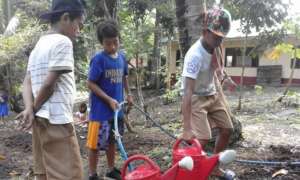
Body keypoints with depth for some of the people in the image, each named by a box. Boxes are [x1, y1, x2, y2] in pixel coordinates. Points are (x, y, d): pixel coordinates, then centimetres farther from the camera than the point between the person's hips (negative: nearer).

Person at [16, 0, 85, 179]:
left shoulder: (38, 45, 16)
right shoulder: (63, 42, -11)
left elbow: (27, 82, 7)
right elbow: (49, 84, -17)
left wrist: (29, 109, -6)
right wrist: (34, 109, -2)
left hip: (41, 119, 9)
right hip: (57, 120, -9)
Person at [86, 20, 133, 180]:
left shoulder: (122, 57, 3)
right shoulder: (98, 59, -16)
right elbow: (91, 83, -15)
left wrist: (128, 94, 19)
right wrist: (109, 99, -20)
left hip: (117, 108, 6)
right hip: (101, 109, -6)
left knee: (112, 141, 19)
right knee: (96, 144, 4)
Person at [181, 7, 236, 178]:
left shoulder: (214, 46, -10)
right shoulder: (195, 55, -33)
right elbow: (188, 92, -39)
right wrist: (187, 128, -43)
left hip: (213, 94, 8)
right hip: (197, 98, -8)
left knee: (227, 130, 11)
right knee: (202, 138, -17)